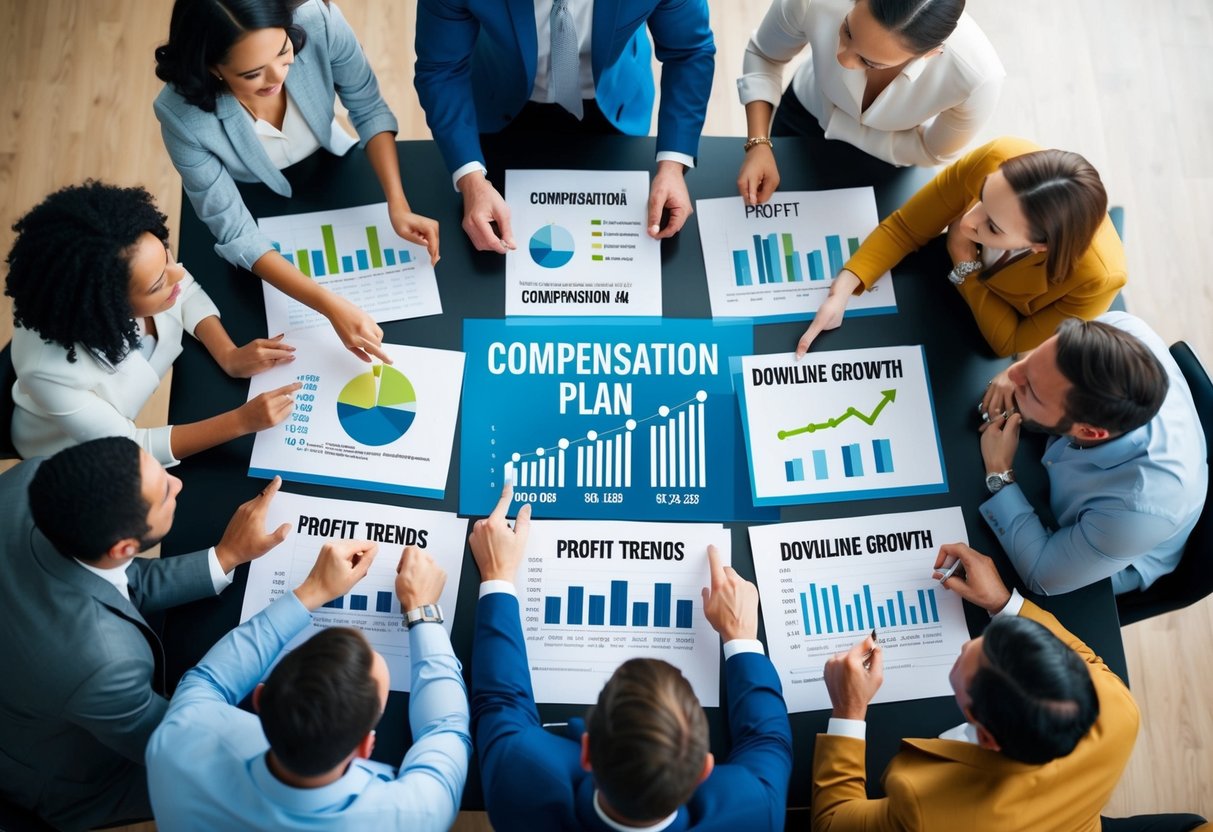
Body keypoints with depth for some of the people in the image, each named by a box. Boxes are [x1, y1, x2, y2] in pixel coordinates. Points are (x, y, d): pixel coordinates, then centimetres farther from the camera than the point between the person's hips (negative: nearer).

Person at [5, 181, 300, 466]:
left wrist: (230, 356, -25)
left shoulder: (135, 262, -32)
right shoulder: (51, 369, -43)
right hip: (78, 456, -4)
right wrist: (241, 421, -37)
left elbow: (188, 293, -10)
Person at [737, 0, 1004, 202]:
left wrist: (835, 125, -27)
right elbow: (763, 55, -17)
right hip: (804, 114, 2)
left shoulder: (977, 77, -44)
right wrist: (759, 144, -30)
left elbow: (932, 152, -21)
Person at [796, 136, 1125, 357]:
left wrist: (965, 261, -32)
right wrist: (842, 291, -38)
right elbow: (903, 227, -24)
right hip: (956, 292, 2)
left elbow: (1012, 346, -26)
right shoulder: (996, 161, -37)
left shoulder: (1096, 279, -42)